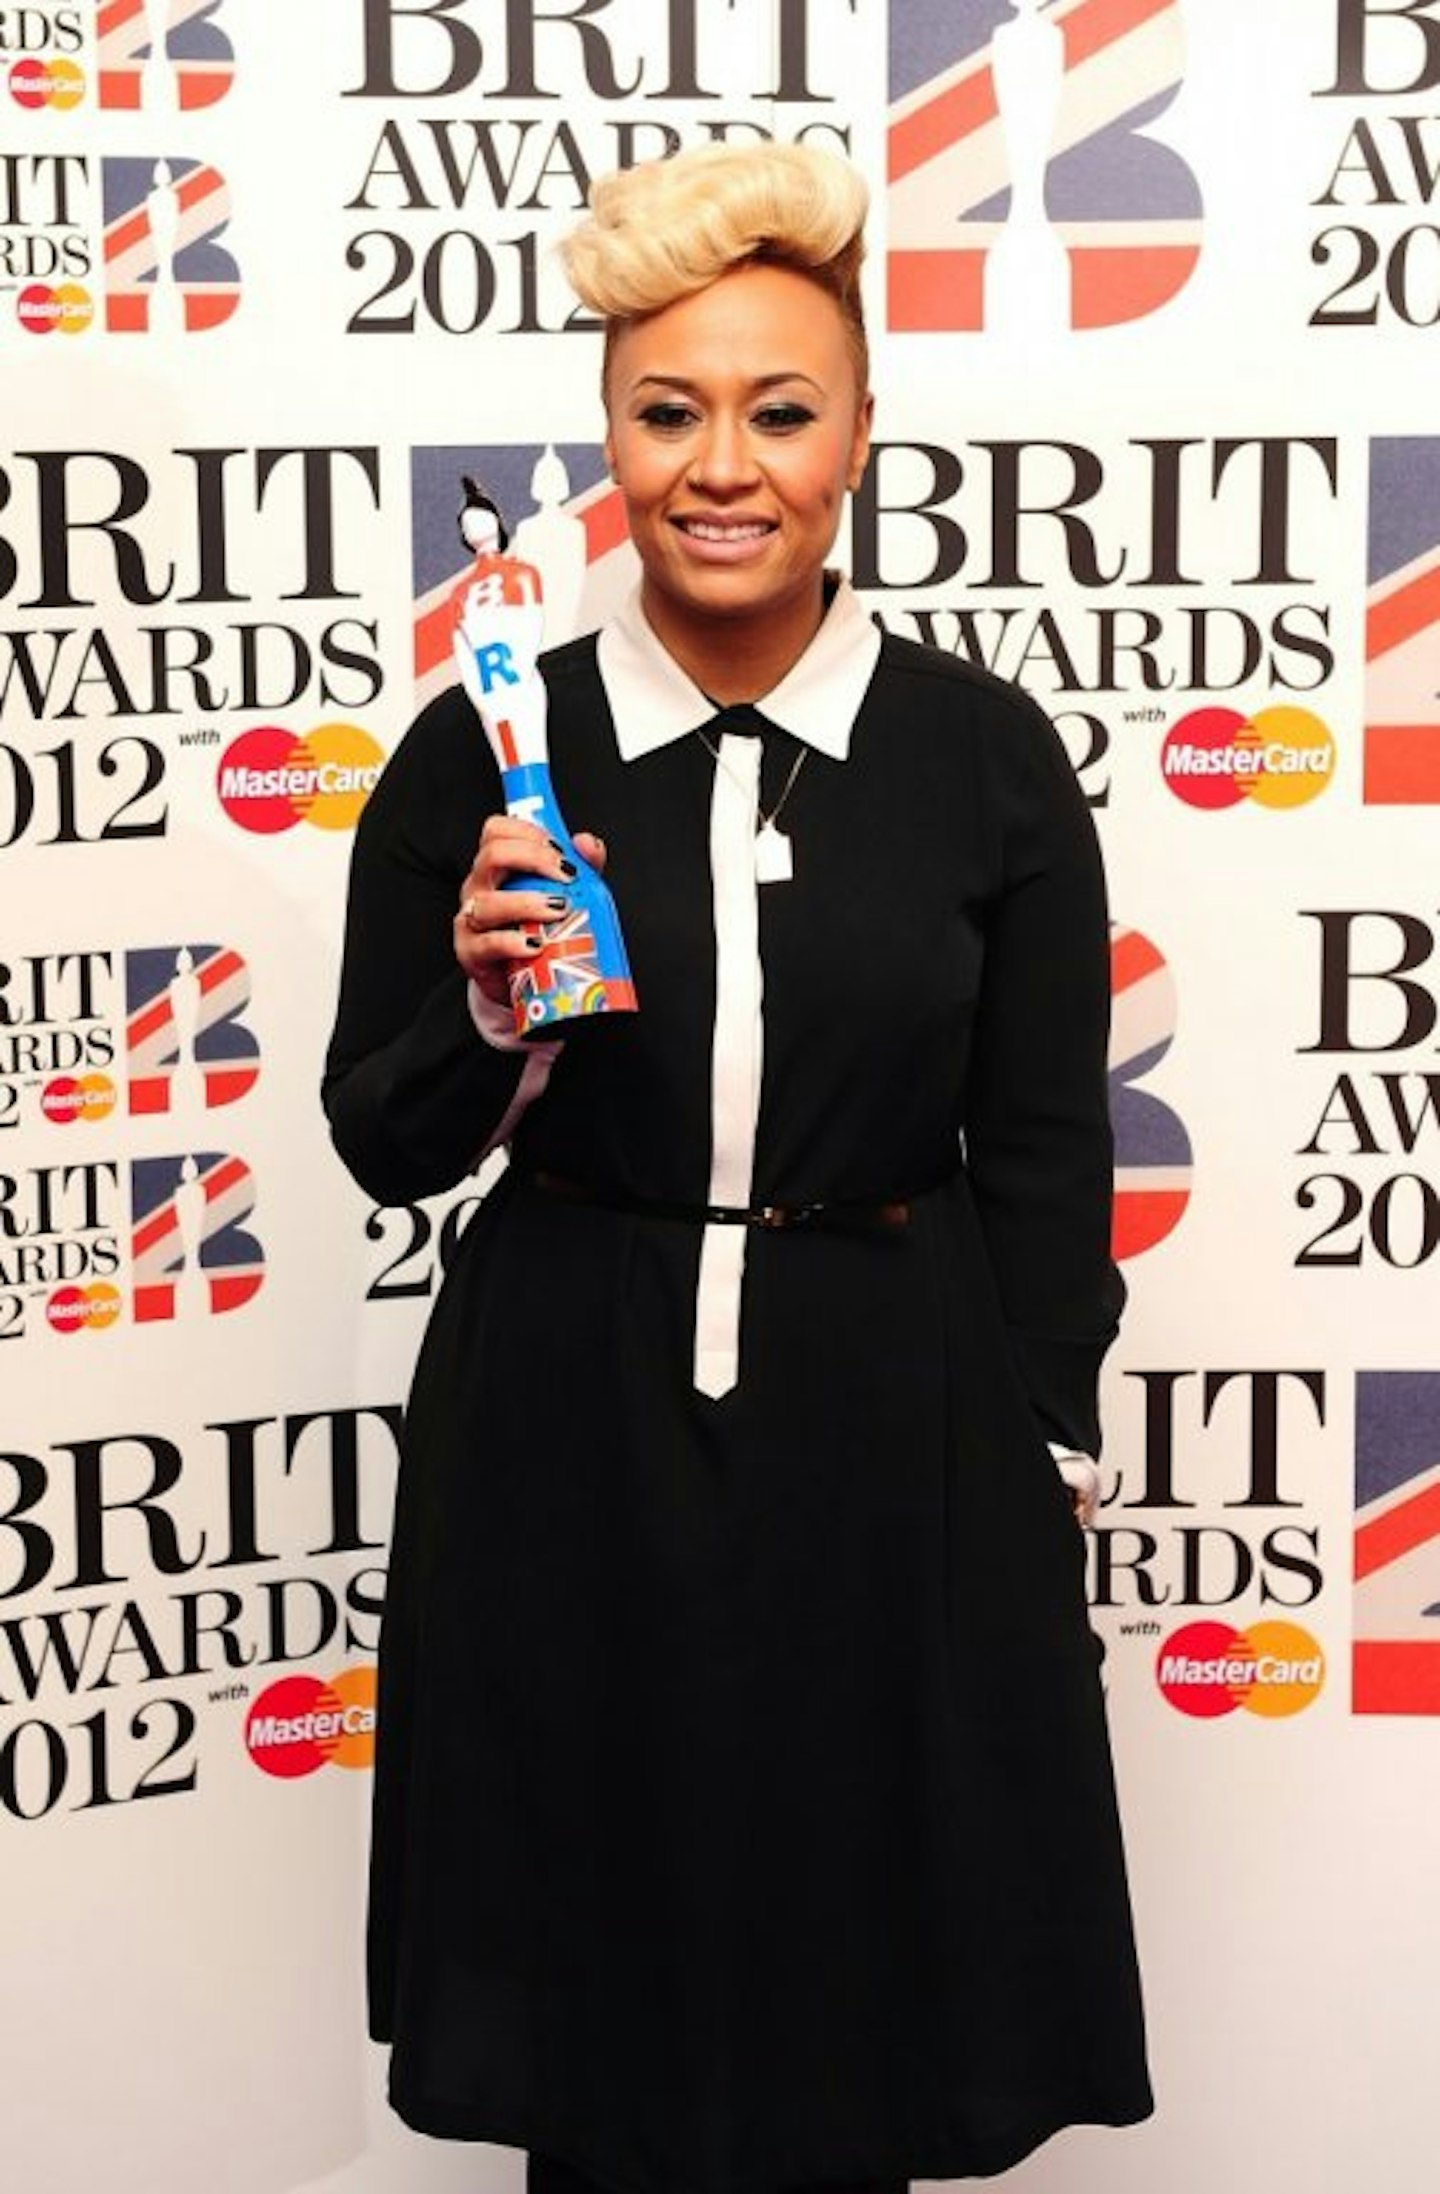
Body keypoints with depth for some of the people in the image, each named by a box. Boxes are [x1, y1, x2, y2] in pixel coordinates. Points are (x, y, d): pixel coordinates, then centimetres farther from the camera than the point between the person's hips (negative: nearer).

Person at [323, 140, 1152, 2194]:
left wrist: (1040, 1464, -1)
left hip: (893, 1443, 0)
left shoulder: (985, 755, -4)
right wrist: (489, 1015, -18)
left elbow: (1046, 1154, 1)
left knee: (860, 2011, 13)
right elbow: (381, 1145, 1)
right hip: (568, 1445, 0)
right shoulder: (484, 754, -5)